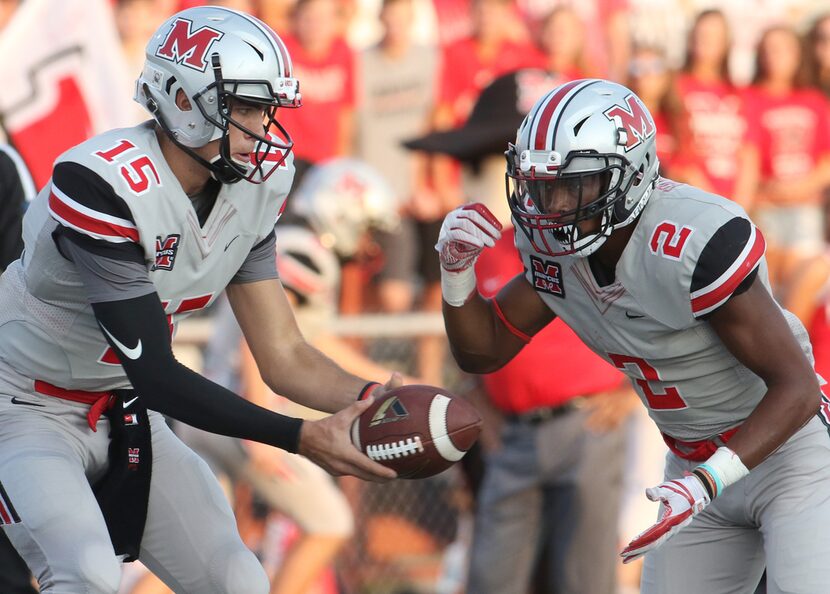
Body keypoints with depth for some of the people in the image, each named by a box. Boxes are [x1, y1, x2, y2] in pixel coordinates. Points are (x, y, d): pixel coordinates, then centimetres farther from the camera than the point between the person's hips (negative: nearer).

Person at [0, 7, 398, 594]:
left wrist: (373, 400, -22)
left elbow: (284, 355, -2)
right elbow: (157, 375, -29)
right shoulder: (105, 187, -30)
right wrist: (303, 438, -33)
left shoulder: (252, 186, -6)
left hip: (124, 415, 8)